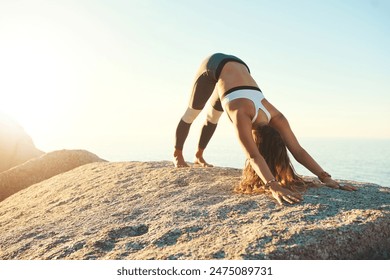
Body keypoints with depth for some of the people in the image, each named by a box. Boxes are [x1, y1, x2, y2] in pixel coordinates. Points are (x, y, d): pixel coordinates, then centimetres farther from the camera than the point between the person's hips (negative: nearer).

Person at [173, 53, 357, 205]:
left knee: (213, 115, 20)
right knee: (193, 112, 12)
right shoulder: (242, 114, -43)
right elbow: (253, 156, -54)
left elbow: (298, 150, -30)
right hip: (215, 66, -4)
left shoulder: (275, 117, -27)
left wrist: (326, 178, -38)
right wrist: (274, 187, -66)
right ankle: (177, 154, 35)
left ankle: (199, 156, 42)